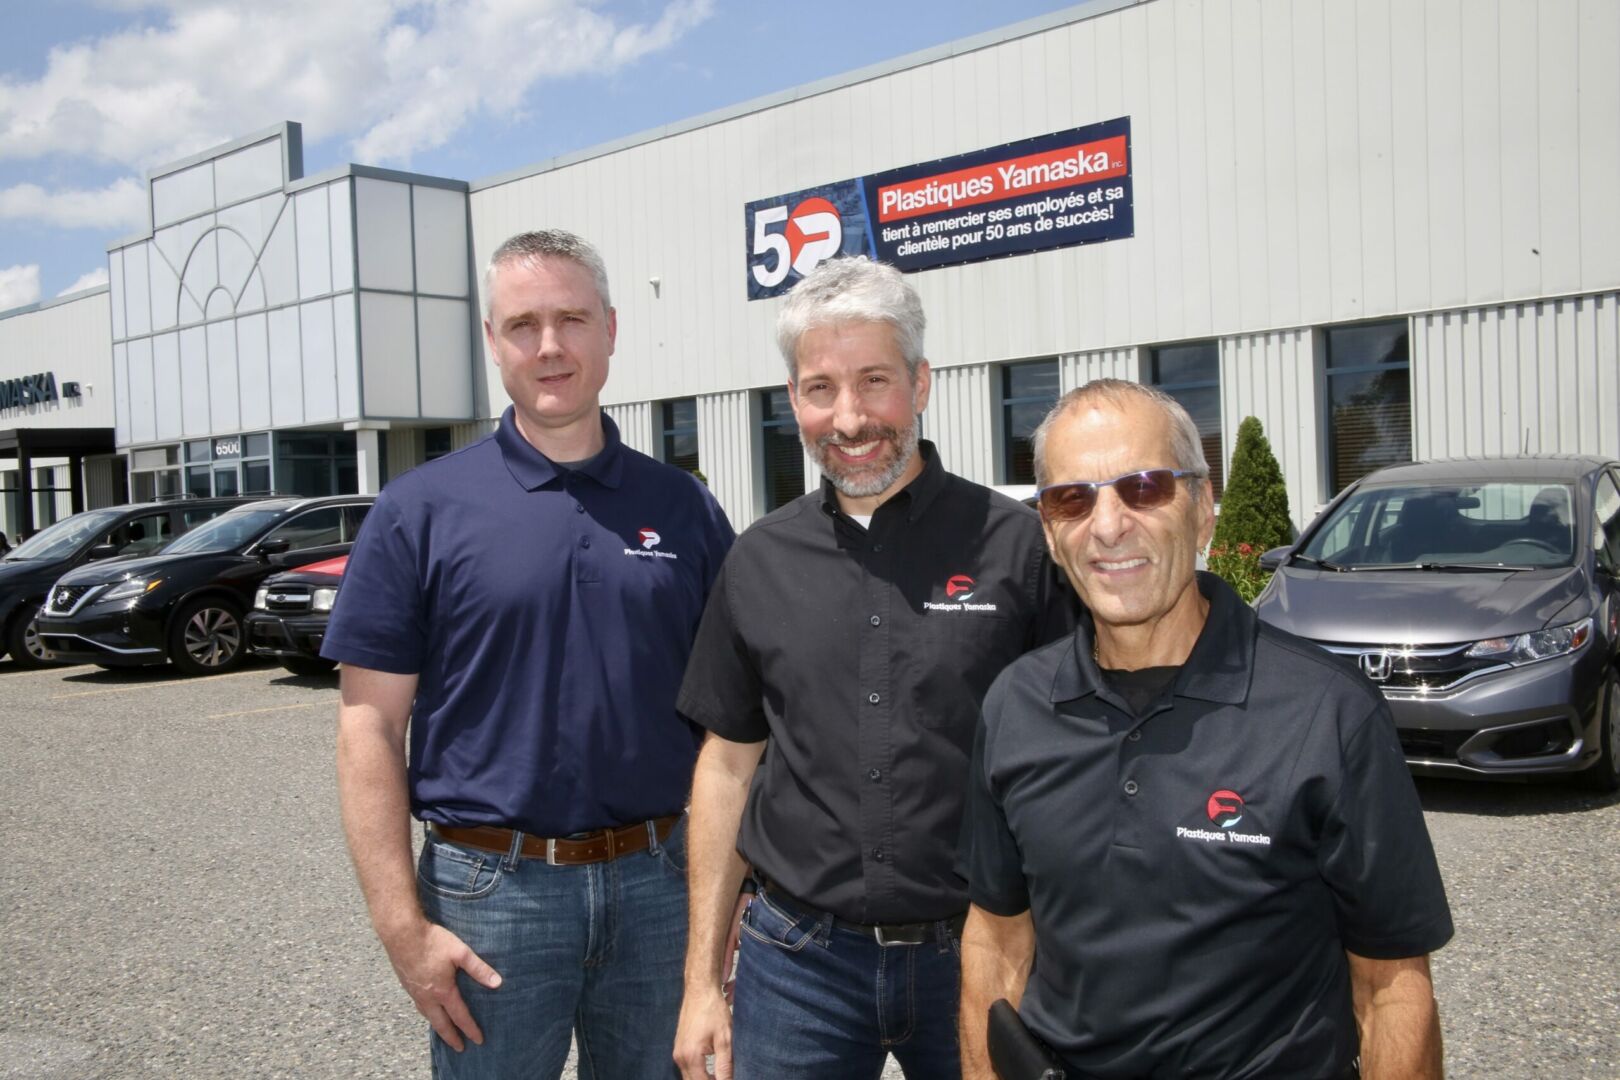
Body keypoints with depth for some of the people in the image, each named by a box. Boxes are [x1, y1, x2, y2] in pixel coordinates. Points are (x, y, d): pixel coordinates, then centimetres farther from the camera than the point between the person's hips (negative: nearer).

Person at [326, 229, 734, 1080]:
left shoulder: (685, 509, 3)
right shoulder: (422, 510, -3)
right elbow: (370, 727, -5)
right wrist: (403, 925, -10)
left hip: (657, 882, 3)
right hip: (493, 886, -2)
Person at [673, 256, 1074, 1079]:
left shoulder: (1018, 544, -8)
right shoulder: (761, 561, 2)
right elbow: (728, 762, 8)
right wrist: (701, 980, 6)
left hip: (975, 954, -2)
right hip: (799, 960, 2)